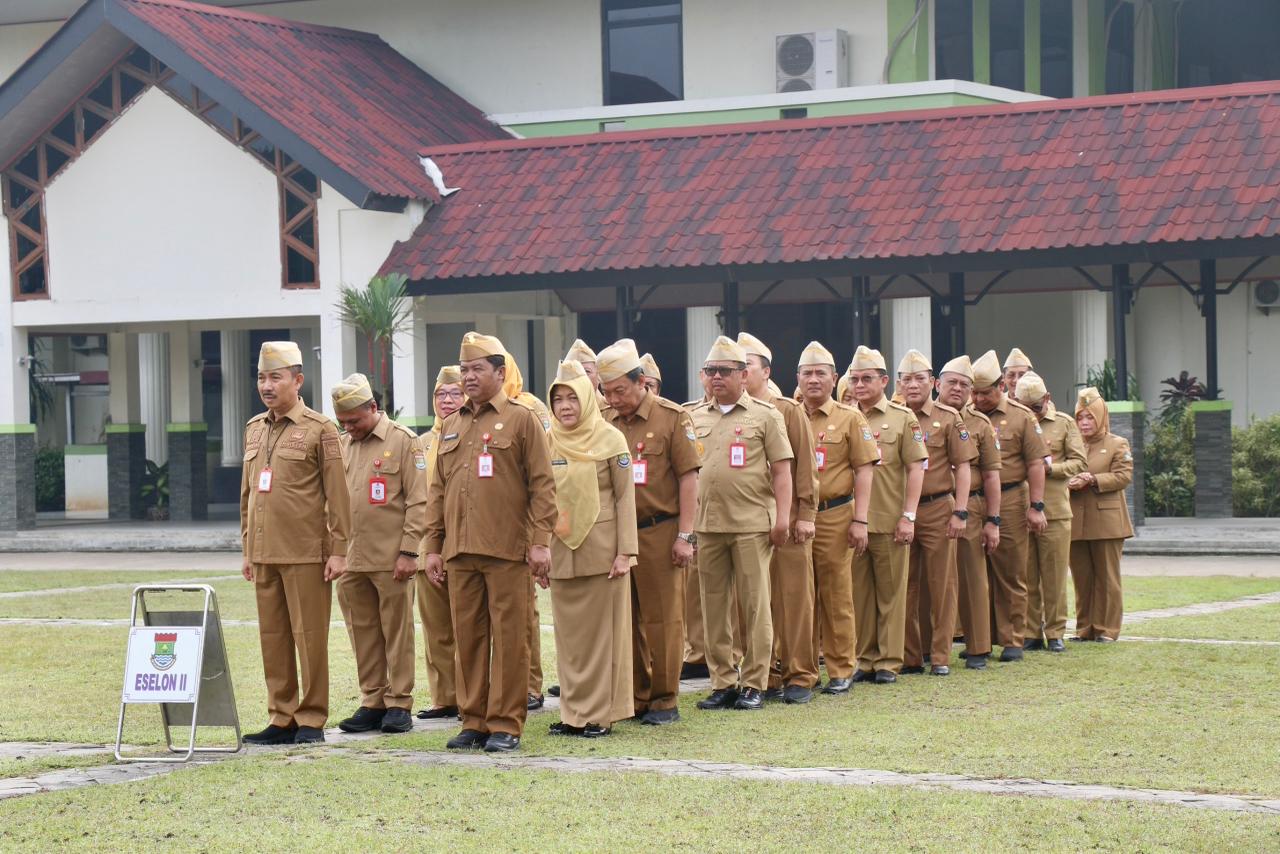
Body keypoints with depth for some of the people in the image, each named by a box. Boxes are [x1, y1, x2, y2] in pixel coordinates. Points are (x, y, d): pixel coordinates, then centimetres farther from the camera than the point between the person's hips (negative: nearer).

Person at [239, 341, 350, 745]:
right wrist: (247, 549, 17)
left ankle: (312, 720, 4)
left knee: (309, 636, -2)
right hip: (264, 555, 6)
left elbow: (337, 494, -5)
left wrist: (338, 550, -10)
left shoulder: (319, 429, -3)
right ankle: (282, 718, 14)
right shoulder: (254, 429, 15)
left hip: (306, 553, -6)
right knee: (272, 637, 7)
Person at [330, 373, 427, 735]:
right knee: (363, 633, 8)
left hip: (392, 559, -5)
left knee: (397, 632, 0)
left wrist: (408, 552, -12)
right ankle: (372, 702, 15)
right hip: (352, 560, 5)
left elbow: (418, 501, -6)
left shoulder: (404, 441, -3)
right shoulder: (342, 445, 14)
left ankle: (399, 705, 5)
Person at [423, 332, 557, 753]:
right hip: (460, 551, 5)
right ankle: (474, 721, 14)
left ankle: (506, 724, 2)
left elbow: (542, 485, -4)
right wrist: (433, 546, 12)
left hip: (507, 550, -5)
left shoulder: (522, 420, 1)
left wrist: (541, 541, -10)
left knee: (509, 636, -2)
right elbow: (437, 491, 18)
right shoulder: (451, 426, 17)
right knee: (467, 636, 7)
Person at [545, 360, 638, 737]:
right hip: (560, 551, 4)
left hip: (600, 550, -4)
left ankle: (600, 713, 4)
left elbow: (625, 496, -3)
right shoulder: (546, 443, 8)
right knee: (568, 635, 6)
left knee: (601, 633, -1)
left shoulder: (610, 439, -2)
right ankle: (572, 713, 12)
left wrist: (625, 550, -9)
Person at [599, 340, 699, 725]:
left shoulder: (672, 418, -3)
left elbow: (688, 478, -5)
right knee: (625, 619, 8)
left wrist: (685, 535, -10)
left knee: (662, 618, 1)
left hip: (659, 532, -4)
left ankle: (664, 700, 8)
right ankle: (635, 697, 16)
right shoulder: (604, 423, 9)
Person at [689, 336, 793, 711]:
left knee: (754, 605, 0)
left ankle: (753, 684, 6)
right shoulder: (696, 419, 13)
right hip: (707, 523, 4)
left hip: (752, 524, -4)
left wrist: (782, 516, -9)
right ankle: (722, 683, 14)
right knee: (714, 607, 6)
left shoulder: (764, 415, 2)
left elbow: (781, 470, 0)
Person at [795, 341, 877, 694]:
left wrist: (860, 520, -8)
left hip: (834, 515, -3)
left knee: (837, 597, 1)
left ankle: (840, 671, 8)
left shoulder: (850, 418, 3)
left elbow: (864, 470, 0)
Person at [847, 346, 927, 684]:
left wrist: (908, 516, -8)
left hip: (890, 522, -3)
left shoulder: (903, 418, 3)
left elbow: (916, 469, -1)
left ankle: (889, 662, 7)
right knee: (859, 593, 6)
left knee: (891, 593, 2)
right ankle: (865, 659, 13)